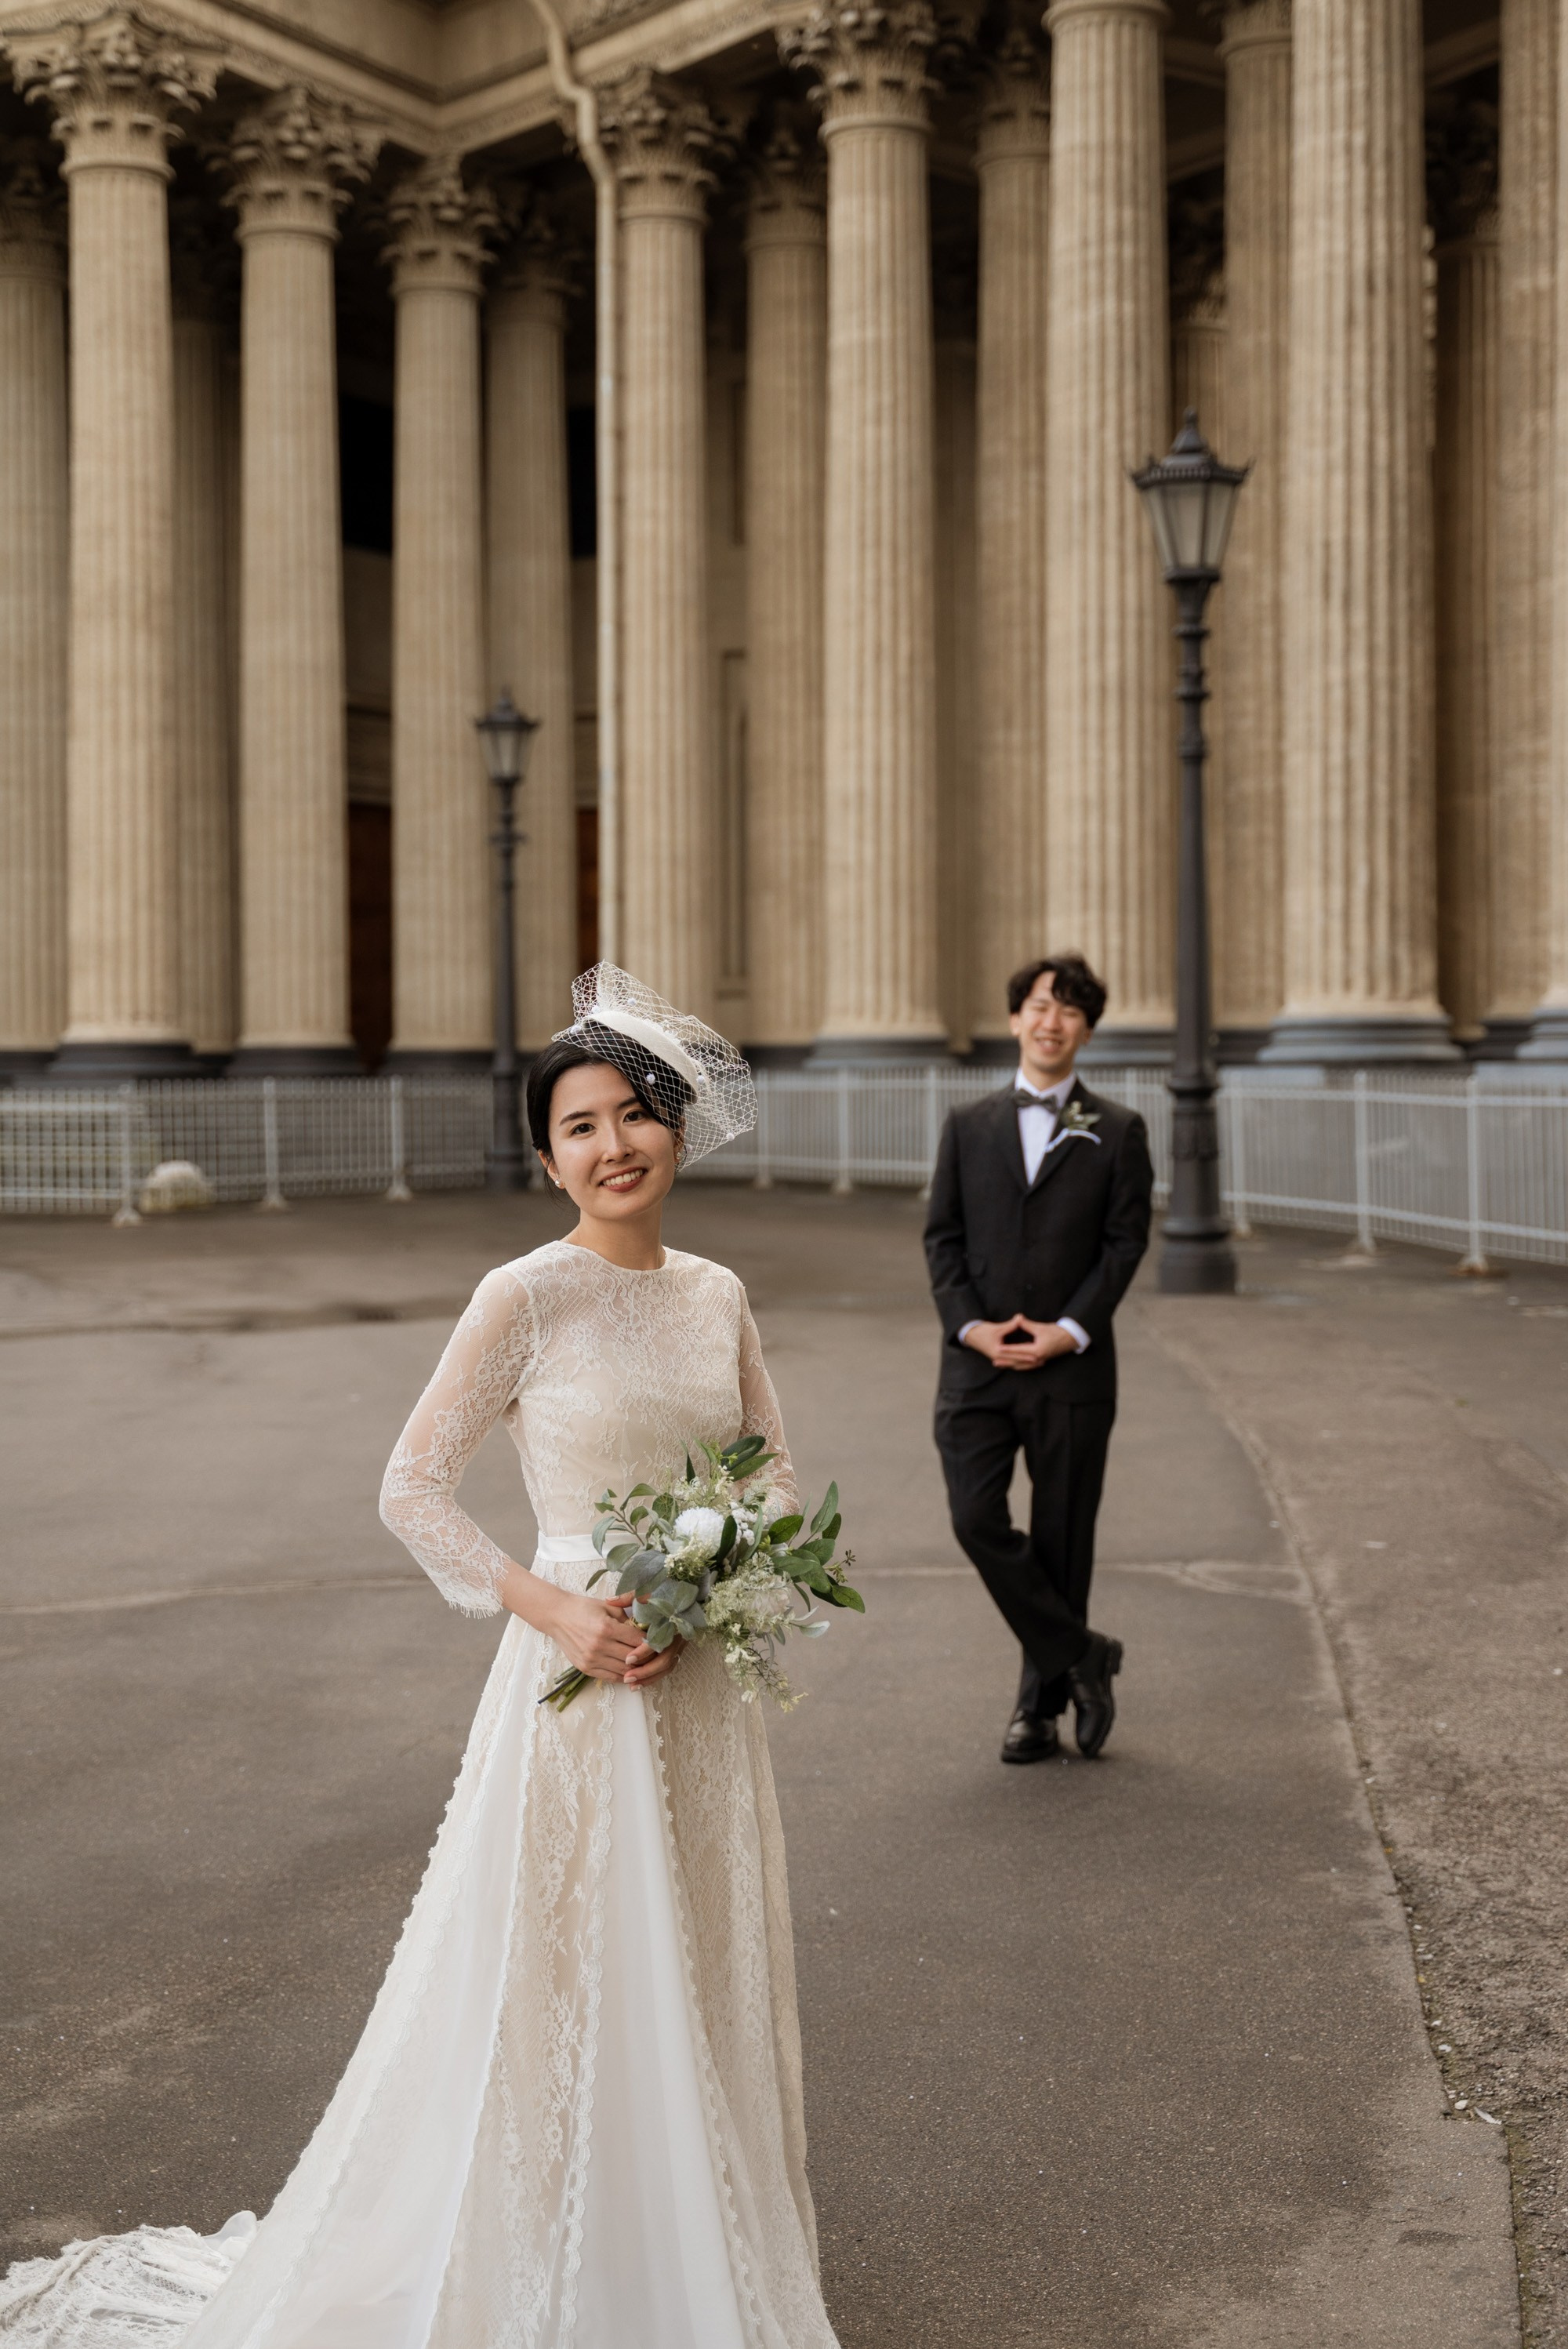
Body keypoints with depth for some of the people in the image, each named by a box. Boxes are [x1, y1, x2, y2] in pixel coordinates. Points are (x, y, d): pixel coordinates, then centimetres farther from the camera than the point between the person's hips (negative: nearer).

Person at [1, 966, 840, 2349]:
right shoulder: (526, 1298, -11)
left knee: (703, 1987, 16)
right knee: (567, 1990, 4)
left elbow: (773, 1470, 14)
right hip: (581, 1679, -5)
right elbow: (412, 1489, -10)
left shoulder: (718, 1295, 5)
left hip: (704, 1681, 6)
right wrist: (552, 1608, -18)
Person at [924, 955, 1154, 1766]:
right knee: (977, 1518, -12)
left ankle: (1041, 1705, 20)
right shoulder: (968, 1126, 11)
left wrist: (1069, 1331, -12)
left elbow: (1125, 1242, 0)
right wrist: (971, 1326, -9)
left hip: (1071, 1367, -1)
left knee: (1062, 1539, 5)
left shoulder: (1117, 1132, 6)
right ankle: (1082, 1654, 7)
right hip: (976, 1361, 1)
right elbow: (942, 1237, 6)